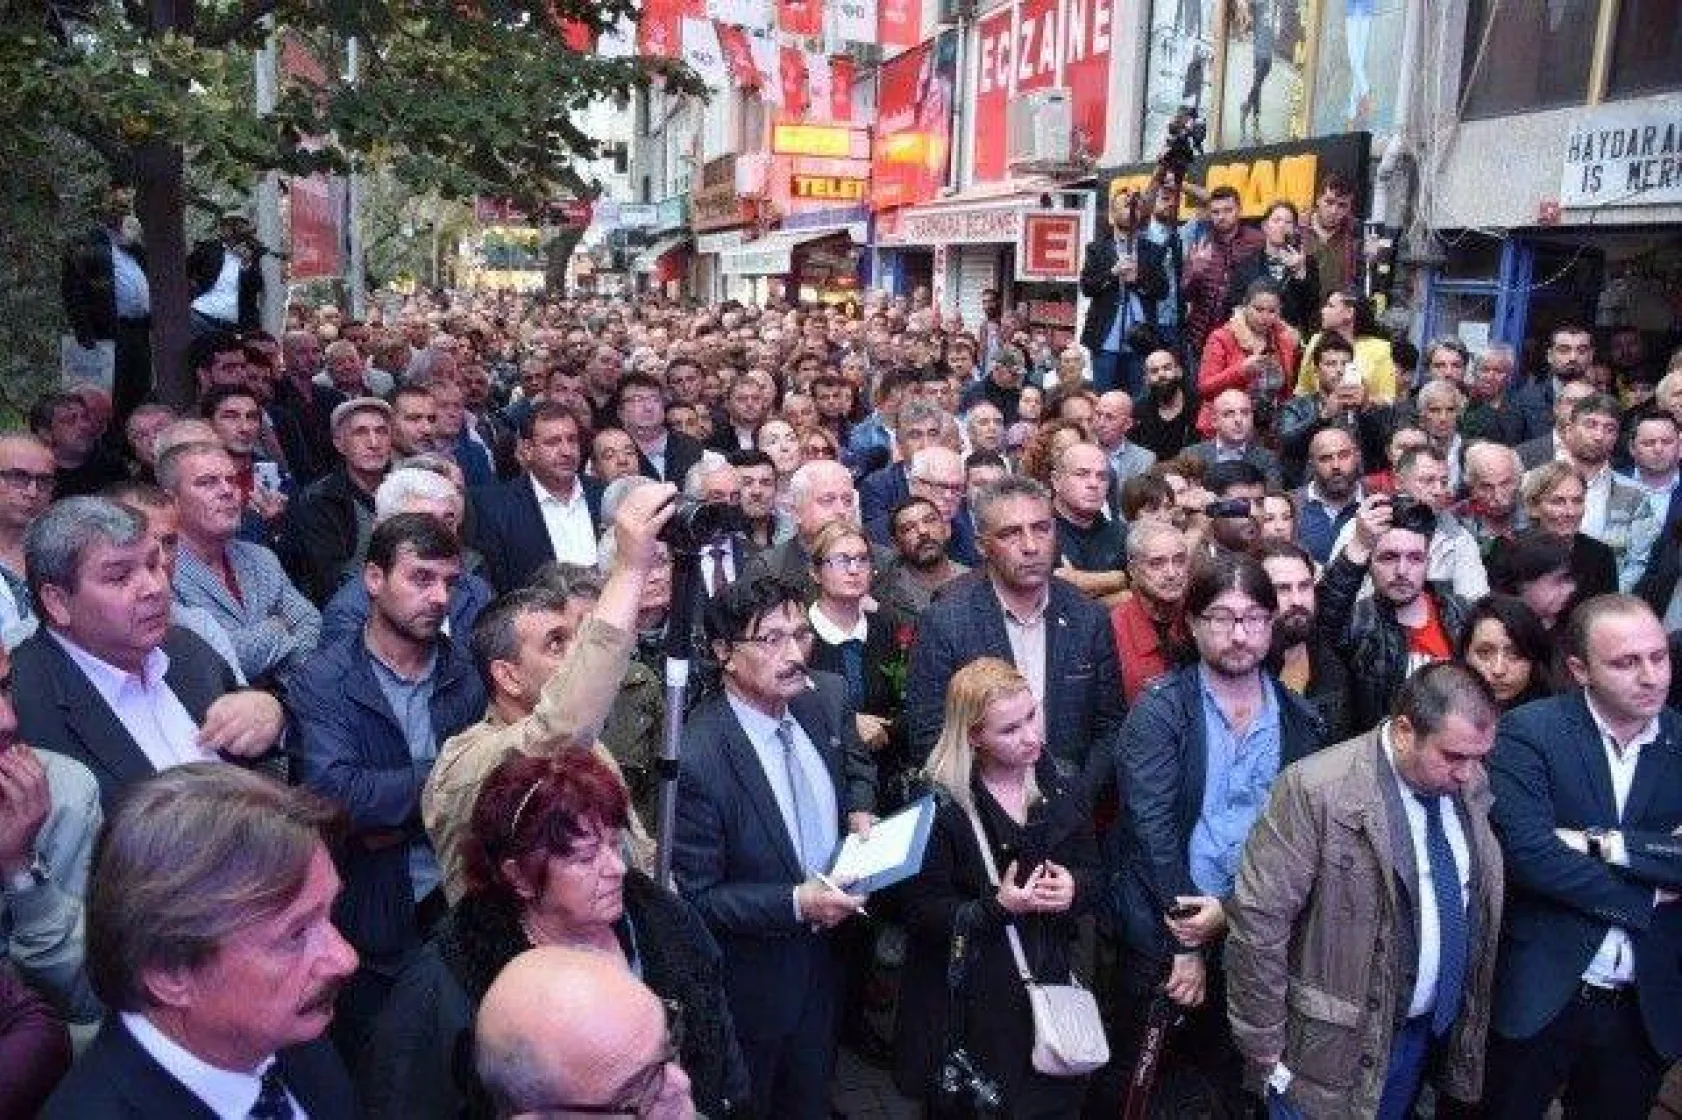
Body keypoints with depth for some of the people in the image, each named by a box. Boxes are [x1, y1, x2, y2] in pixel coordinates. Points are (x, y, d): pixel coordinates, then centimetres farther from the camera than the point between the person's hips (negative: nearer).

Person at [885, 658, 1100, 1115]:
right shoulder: (939, 803, -14)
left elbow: (1093, 873, 9)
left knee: (1056, 1101, 14)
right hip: (972, 1003, -4)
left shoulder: (1059, 786, 0)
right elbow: (920, 909, -12)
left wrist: (1073, 887, -13)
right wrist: (996, 907, -25)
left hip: (1050, 983, 4)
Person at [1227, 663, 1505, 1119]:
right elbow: (1258, 920, -19)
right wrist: (1264, 1048, -14)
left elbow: (1482, 906, 10)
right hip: (1338, 1044, -5)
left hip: (1436, 1032, 6)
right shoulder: (1316, 790, -21)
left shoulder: (1473, 786, -1)